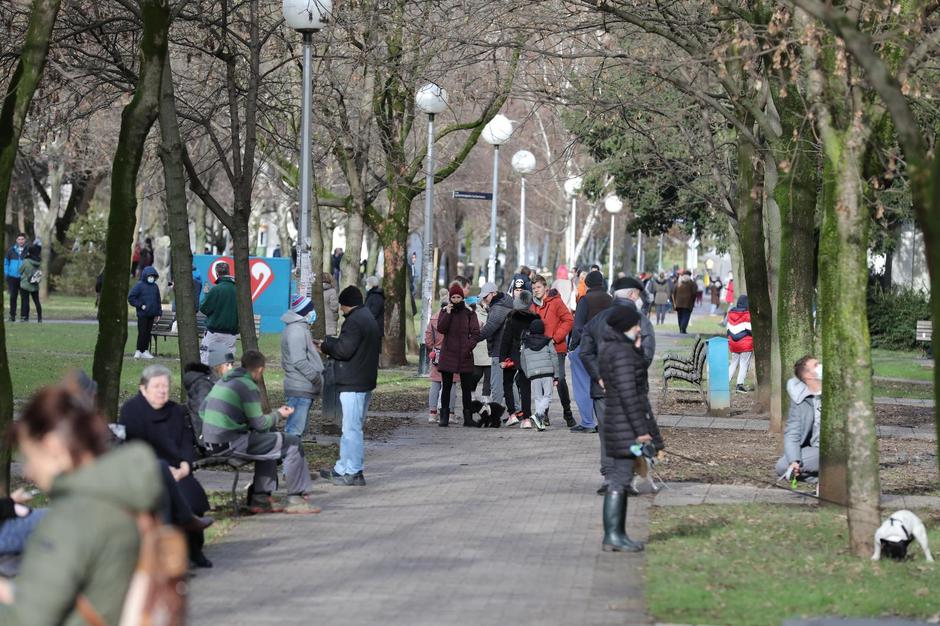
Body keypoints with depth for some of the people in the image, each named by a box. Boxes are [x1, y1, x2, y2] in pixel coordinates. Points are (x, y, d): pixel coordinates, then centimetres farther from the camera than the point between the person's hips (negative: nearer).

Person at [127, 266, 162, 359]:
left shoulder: (155, 287, 11)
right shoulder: (140, 285, -6)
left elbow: (158, 301, 19)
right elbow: (130, 297, -7)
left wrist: (158, 313, 14)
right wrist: (140, 305, -12)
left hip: (151, 315, 5)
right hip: (142, 314, -5)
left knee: (148, 333, 8)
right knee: (142, 332, -6)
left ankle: (145, 351, 13)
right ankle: (139, 351, 0)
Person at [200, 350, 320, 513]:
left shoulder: (222, 382, 15)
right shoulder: (248, 387, -13)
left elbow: (202, 411, 21)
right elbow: (259, 424, -11)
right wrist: (278, 414, 7)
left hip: (213, 445, 9)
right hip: (232, 444, -9)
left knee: (270, 438, 30)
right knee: (293, 444, -3)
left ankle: (260, 498, 23)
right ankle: (296, 498, 3)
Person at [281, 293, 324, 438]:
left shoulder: (300, 328, 18)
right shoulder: (296, 331, -16)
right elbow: (299, 361, -22)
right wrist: (317, 378, -17)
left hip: (304, 389, 11)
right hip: (300, 389, -11)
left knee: (299, 428, 15)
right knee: (295, 430, -12)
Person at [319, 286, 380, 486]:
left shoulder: (354, 322, -16)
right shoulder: (369, 319, 18)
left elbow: (344, 349, -22)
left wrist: (326, 346, -3)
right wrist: (331, 344, 15)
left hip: (353, 384, -11)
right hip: (366, 381, 11)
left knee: (351, 428, -7)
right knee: (351, 427, 16)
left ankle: (353, 473, -5)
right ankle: (342, 469, 23)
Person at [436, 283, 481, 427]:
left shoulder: (469, 313, 4)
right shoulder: (445, 311, 6)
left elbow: (476, 333, 0)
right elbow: (441, 329, -9)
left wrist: (469, 346, -14)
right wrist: (448, 313, -16)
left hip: (465, 356, 0)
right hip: (448, 354, 0)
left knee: (466, 388, 2)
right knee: (446, 387, 3)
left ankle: (468, 417, 6)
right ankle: (444, 416, 6)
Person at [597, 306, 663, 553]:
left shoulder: (609, 347, 14)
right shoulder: (622, 352, -17)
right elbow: (627, 393, -22)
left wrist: (638, 347, 7)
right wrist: (641, 429, -21)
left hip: (616, 421, 10)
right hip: (626, 422, -10)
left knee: (619, 479, 14)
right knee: (620, 479, -8)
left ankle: (616, 534, 19)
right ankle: (613, 535, -8)